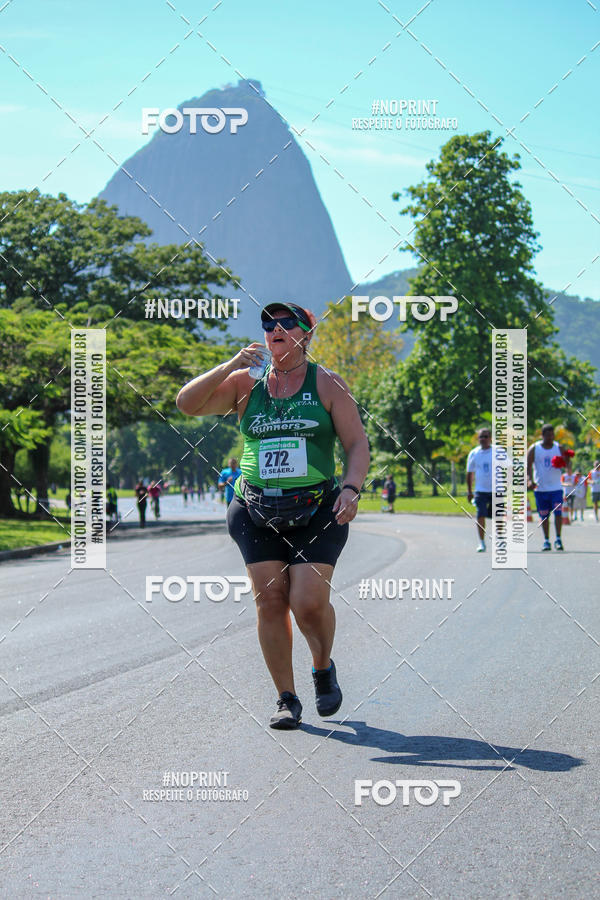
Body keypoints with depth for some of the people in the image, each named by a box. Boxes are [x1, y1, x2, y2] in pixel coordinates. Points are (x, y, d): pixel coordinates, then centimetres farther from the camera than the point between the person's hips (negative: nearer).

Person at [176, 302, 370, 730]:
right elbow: (188, 403, 0)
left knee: (309, 602, -12)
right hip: (257, 512, 2)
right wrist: (230, 367, -11)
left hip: (316, 510, -2)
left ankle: (324, 669, 18)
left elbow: (358, 443, 2)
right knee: (270, 602, -3)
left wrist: (351, 488, -15)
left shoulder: (327, 384, 4)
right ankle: (287, 699, 9)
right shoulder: (246, 385, 9)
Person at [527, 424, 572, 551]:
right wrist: (529, 480, -19)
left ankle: (558, 539, -6)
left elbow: (567, 464, 3)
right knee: (544, 516, 6)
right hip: (540, 488, 0)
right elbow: (528, 466, -3)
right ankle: (546, 541, 15)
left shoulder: (559, 448, 4)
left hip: (556, 488, 0)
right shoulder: (534, 449, 0)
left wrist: (567, 463, -22)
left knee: (558, 512, -12)